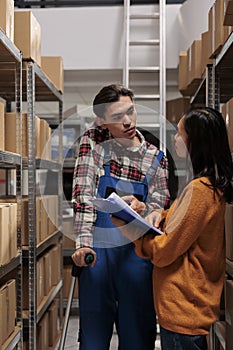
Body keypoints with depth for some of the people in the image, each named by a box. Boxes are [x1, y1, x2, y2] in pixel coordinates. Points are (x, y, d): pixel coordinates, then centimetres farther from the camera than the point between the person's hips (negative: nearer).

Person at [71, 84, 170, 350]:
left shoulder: (155, 158, 6)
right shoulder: (92, 142, 2)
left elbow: (158, 209, 3)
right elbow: (83, 193, -8)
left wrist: (140, 208, -21)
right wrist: (82, 243, -19)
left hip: (136, 250, 1)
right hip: (96, 249, -1)